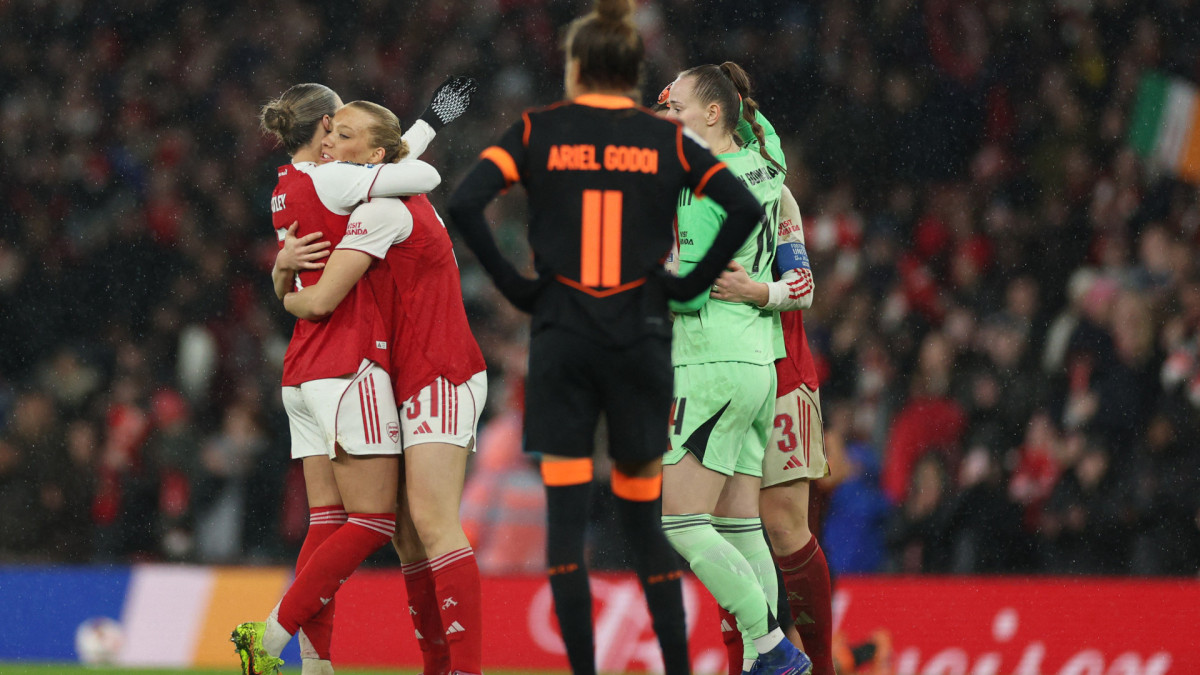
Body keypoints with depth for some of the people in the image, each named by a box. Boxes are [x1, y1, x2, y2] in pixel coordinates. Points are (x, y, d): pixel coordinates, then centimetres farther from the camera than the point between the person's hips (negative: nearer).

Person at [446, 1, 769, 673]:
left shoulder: (538, 131, 2)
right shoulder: (666, 139, 5)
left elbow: (465, 204, -10)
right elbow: (747, 209, -4)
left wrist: (513, 283, -2)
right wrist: (693, 283, 3)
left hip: (563, 340, -1)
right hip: (642, 336, 1)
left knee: (566, 514, -1)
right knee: (643, 516, 10)